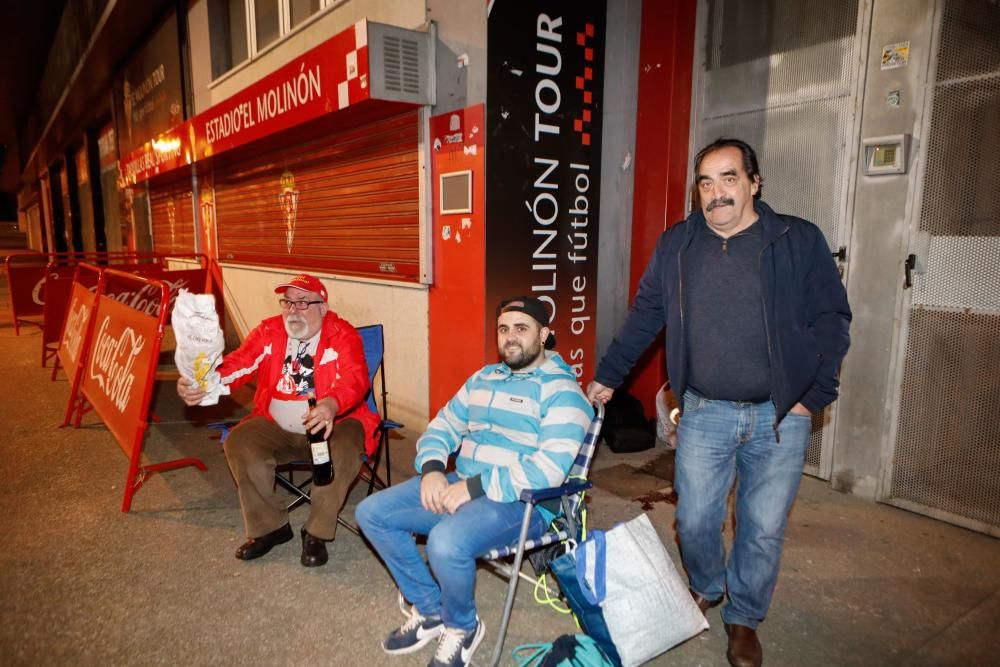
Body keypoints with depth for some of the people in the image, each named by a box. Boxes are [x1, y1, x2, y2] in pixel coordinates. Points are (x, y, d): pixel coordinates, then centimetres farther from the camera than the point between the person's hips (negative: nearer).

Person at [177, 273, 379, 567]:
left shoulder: (342, 334, -11)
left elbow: (354, 378, -27)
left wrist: (331, 404, -49)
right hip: (277, 427, 4)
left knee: (345, 449, -32)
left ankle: (317, 533, -11)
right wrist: (200, 383, -32)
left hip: (332, 424, -4)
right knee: (239, 442, -19)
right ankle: (270, 526, -1)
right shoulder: (268, 331, 1)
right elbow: (236, 364, -10)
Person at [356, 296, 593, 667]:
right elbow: (442, 426, 16)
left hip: (522, 503, -8)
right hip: (462, 486, 8)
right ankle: (430, 608, 13)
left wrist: (473, 487, -22)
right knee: (371, 514, -1)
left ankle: (462, 626, 1)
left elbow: (550, 468, -22)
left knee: (446, 543, -34)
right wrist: (432, 469, -6)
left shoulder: (561, 391, -10)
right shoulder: (484, 378, 14)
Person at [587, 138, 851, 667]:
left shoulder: (800, 241, -2)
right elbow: (644, 316, 9)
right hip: (704, 413, 2)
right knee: (695, 519, 9)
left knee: (764, 528, 8)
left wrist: (814, 395, -7)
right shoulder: (675, 245, 4)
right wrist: (607, 376, 9)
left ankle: (743, 618, 33)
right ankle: (705, 589, 40)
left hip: (780, 415, -1)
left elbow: (831, 320, 0)